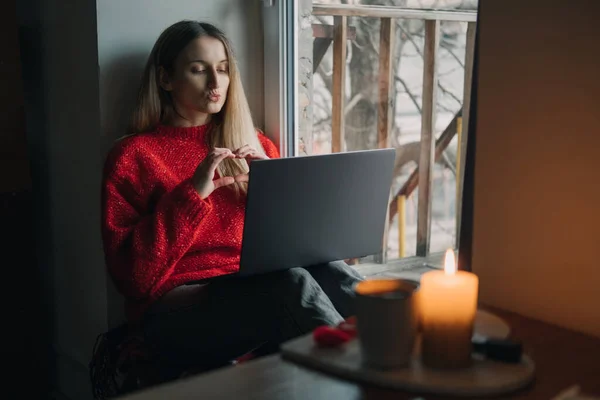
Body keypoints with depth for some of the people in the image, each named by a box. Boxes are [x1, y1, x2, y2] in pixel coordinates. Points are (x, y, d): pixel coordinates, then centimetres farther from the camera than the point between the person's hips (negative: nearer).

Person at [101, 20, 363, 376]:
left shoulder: (256, 145, 16)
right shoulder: (132, 156, 3)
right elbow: (133, 274, -7)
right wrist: (192, 194, -14)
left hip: (260, 287, 4)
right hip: (179, 307, -4)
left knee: (329, 271, -29)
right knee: (293, 284, -33)